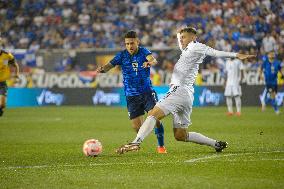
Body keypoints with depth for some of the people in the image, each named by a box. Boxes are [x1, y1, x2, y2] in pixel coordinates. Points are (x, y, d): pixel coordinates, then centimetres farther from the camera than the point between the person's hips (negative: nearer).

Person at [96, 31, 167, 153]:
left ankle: (161, 146, -3)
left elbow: (153, 60, -27)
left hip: (147, 91, -2)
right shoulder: (122, 55, 0)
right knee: (137, 127, -1)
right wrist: (102, 69, -32)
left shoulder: (143, 52, -6)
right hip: (131, 96, 2)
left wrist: (150, 62, -52)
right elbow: (109, 65, -8)